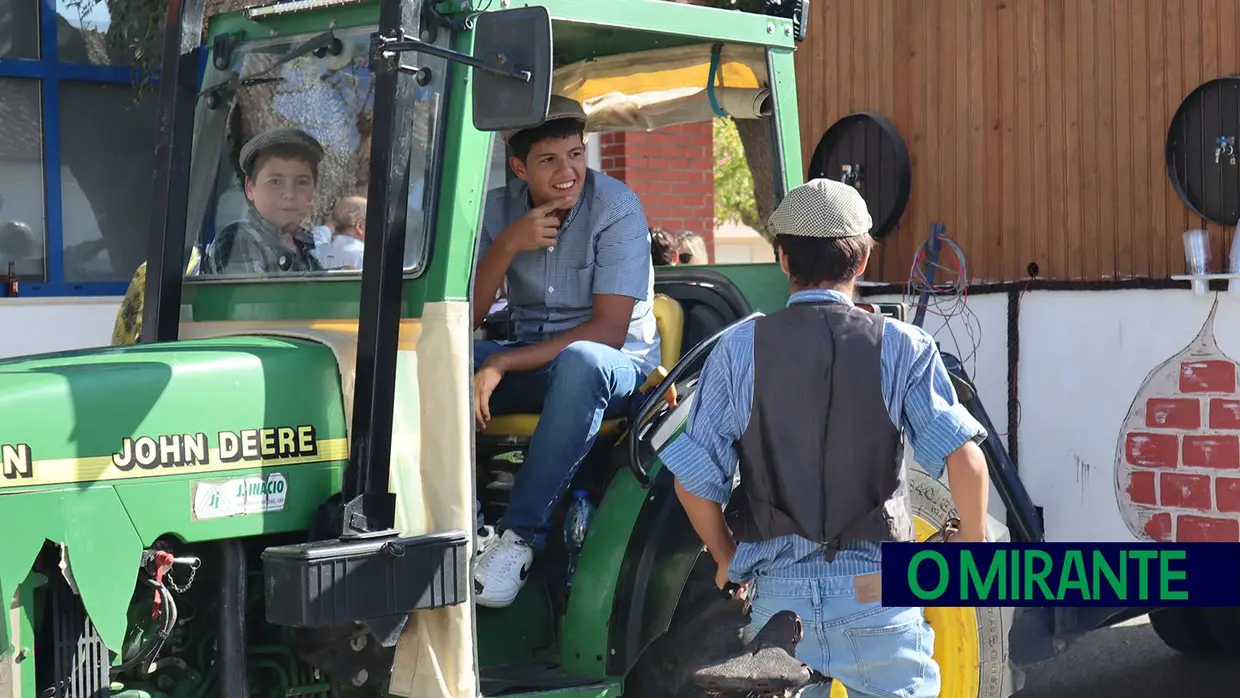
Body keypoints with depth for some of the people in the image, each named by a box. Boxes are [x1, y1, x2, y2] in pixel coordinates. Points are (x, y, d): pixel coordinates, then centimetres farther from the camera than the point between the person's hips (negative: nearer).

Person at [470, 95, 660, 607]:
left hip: (617, 365, -4)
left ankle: (521, 533, -32)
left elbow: (609, 329, -19)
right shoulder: (498, 210, 1)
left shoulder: (616, 207, -13)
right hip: (530, 362, 4)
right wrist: (507, 245, -22)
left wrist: (503, 365, -25)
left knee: (580, 361, -40)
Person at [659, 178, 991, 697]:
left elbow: (693, 481, 0)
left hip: (777, 594, 1)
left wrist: (727, 559, 16)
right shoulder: (902, 347, -3)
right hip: (875, 594, -1)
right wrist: (973, 544, 6)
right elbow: (964, 460, -10)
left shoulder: (739, 350, -1)